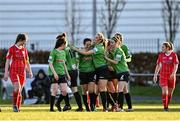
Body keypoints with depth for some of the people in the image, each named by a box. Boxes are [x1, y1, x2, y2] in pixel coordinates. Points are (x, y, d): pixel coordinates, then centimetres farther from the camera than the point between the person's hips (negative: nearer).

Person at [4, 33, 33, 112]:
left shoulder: (24, 49, 12)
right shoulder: (12, 49, -2)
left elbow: (27, 62, 19)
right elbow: (7, 61, -3)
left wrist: (30, 72, 10)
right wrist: (6, 73, -8)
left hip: (22, 72, 4)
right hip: (13, 71, -4)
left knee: (19, 91, 3)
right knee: (17, 87, -21)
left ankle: (18, 108, 9)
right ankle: (14, 105, -7)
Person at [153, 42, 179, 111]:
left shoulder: (174, 55, -5)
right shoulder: (161, 55, 2)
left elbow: (176, 65, -11)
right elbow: (158, 65, 8)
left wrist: (173, 73, -27)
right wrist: (155, 75, 6)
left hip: (171, 76, 0)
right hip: (163, 76, 0)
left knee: (170, 92, 7)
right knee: (164, 91, -14)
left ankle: (167, 105, 25)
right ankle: (165, 107, -10)